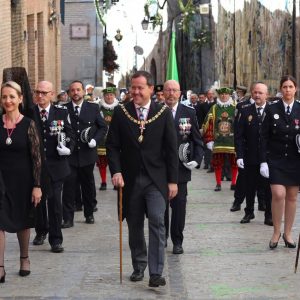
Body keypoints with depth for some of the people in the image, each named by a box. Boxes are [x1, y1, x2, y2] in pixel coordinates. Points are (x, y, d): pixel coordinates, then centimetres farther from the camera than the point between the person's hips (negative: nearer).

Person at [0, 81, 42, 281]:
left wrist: (37, 186, -10)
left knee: (23, 220, 14)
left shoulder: (28, 124, -7)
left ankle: (24, 258, 34)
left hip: (22, 180, -1)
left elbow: (36, 157, -6)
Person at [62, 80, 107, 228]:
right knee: (69, 186, -4)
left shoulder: (93, 108, 3)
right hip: (69, 154, -1)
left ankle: (89, 214, 27)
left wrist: (95, 139, -7)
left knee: (88, 185, 12)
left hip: (87, 153, 1)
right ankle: (68, 218, 0)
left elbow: (103, 127, 8)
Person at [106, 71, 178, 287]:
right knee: (134, 226, 10)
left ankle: (156, 273, -13)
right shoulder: (121, 113, 2)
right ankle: (139, 267, 25)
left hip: (156, 178, -2)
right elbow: (112, 145, 3)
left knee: (157, 221, -13)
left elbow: (171, 148, 0)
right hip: (130, 178, 2)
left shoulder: (164, 113, -1)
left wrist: (173, 180, -3)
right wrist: (116, 171, -11)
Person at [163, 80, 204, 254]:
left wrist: (197, 160, -6)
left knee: (179, 205, 2)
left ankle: (177, 241, 12)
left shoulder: (189, 113, 3)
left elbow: (197, 140, 7)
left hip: (181, 168, 0)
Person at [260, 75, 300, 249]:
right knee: (278, 194, -12)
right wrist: (263, 161, -6)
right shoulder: (272, 109, -1)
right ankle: (276, 233, 3)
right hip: (276, 159, -1)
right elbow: (264, 137, 0)